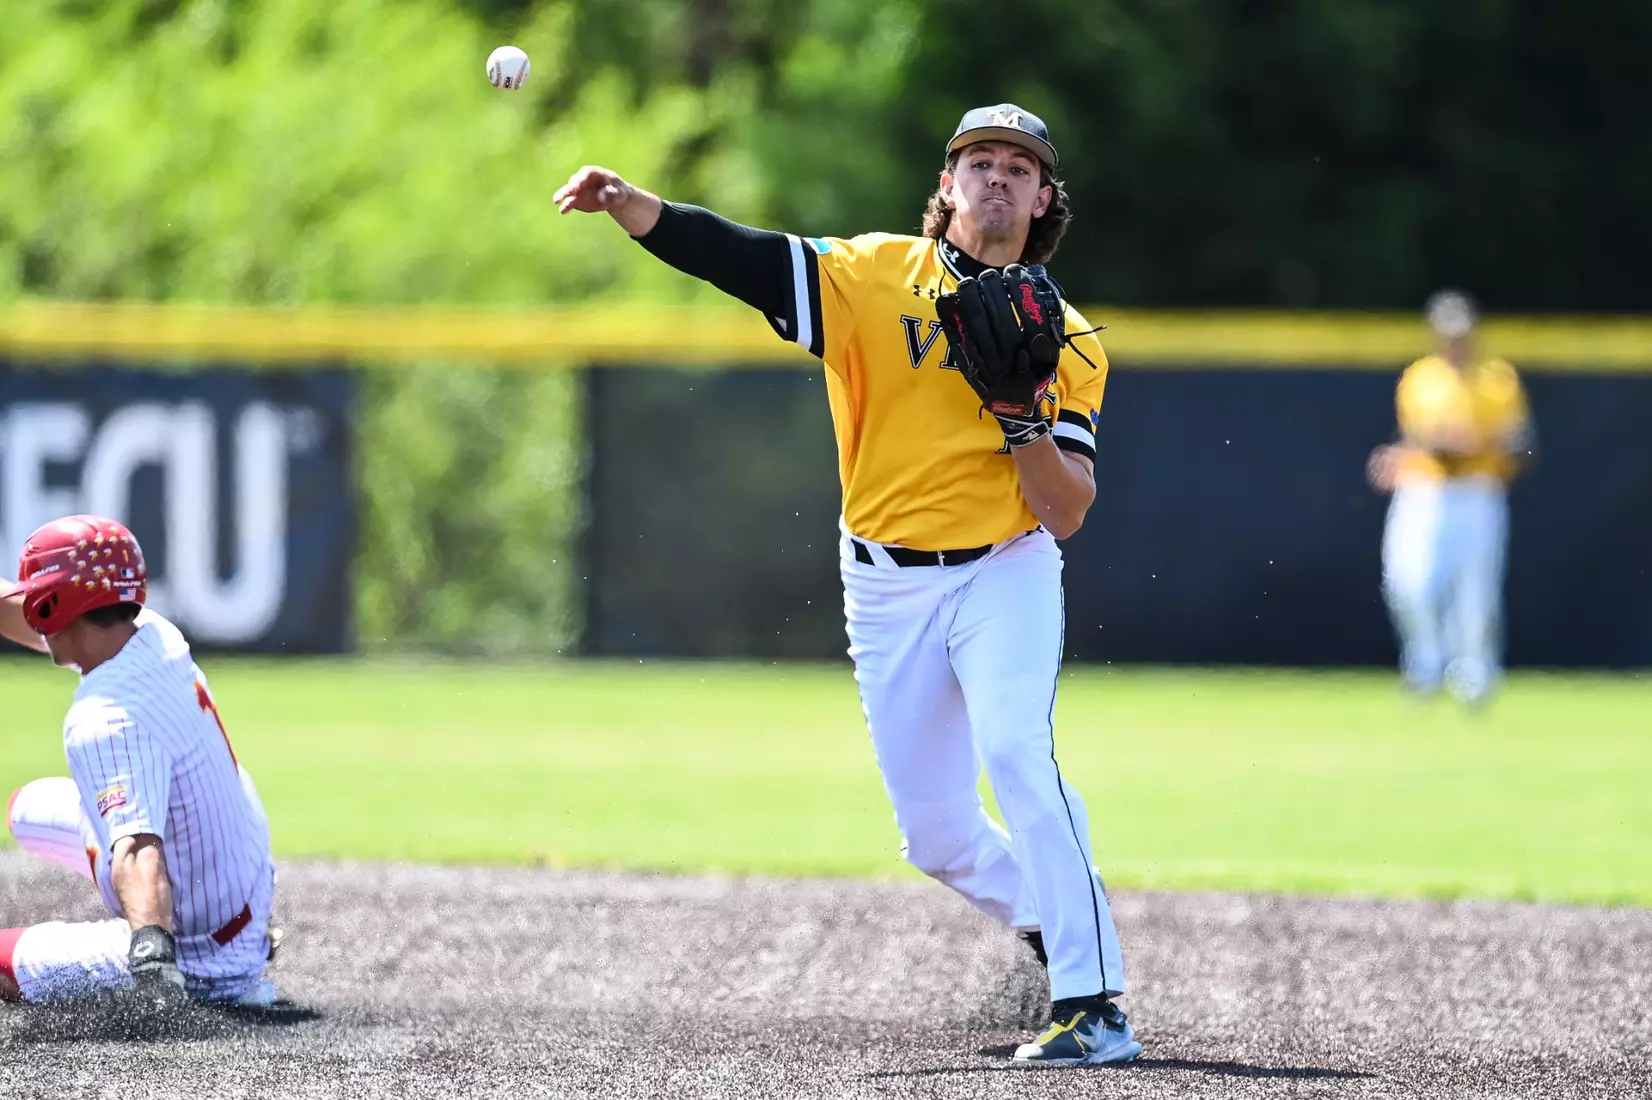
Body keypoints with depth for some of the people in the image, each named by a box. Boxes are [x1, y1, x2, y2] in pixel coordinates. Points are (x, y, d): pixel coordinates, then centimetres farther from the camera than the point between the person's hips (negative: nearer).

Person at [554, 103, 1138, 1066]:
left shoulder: (1067, 341, 0)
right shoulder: (874, 276, 0)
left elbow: (1067, 515, -5)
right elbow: (736, 256, -13)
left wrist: (1025, 419, -22)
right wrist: (627, 205, -29)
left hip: (1005, 573, -2)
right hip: (887, 586, 2)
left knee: (1017, 753, -27)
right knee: (937, 835, 5)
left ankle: (1095, 1004, -28)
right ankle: (1050, 924, 36)